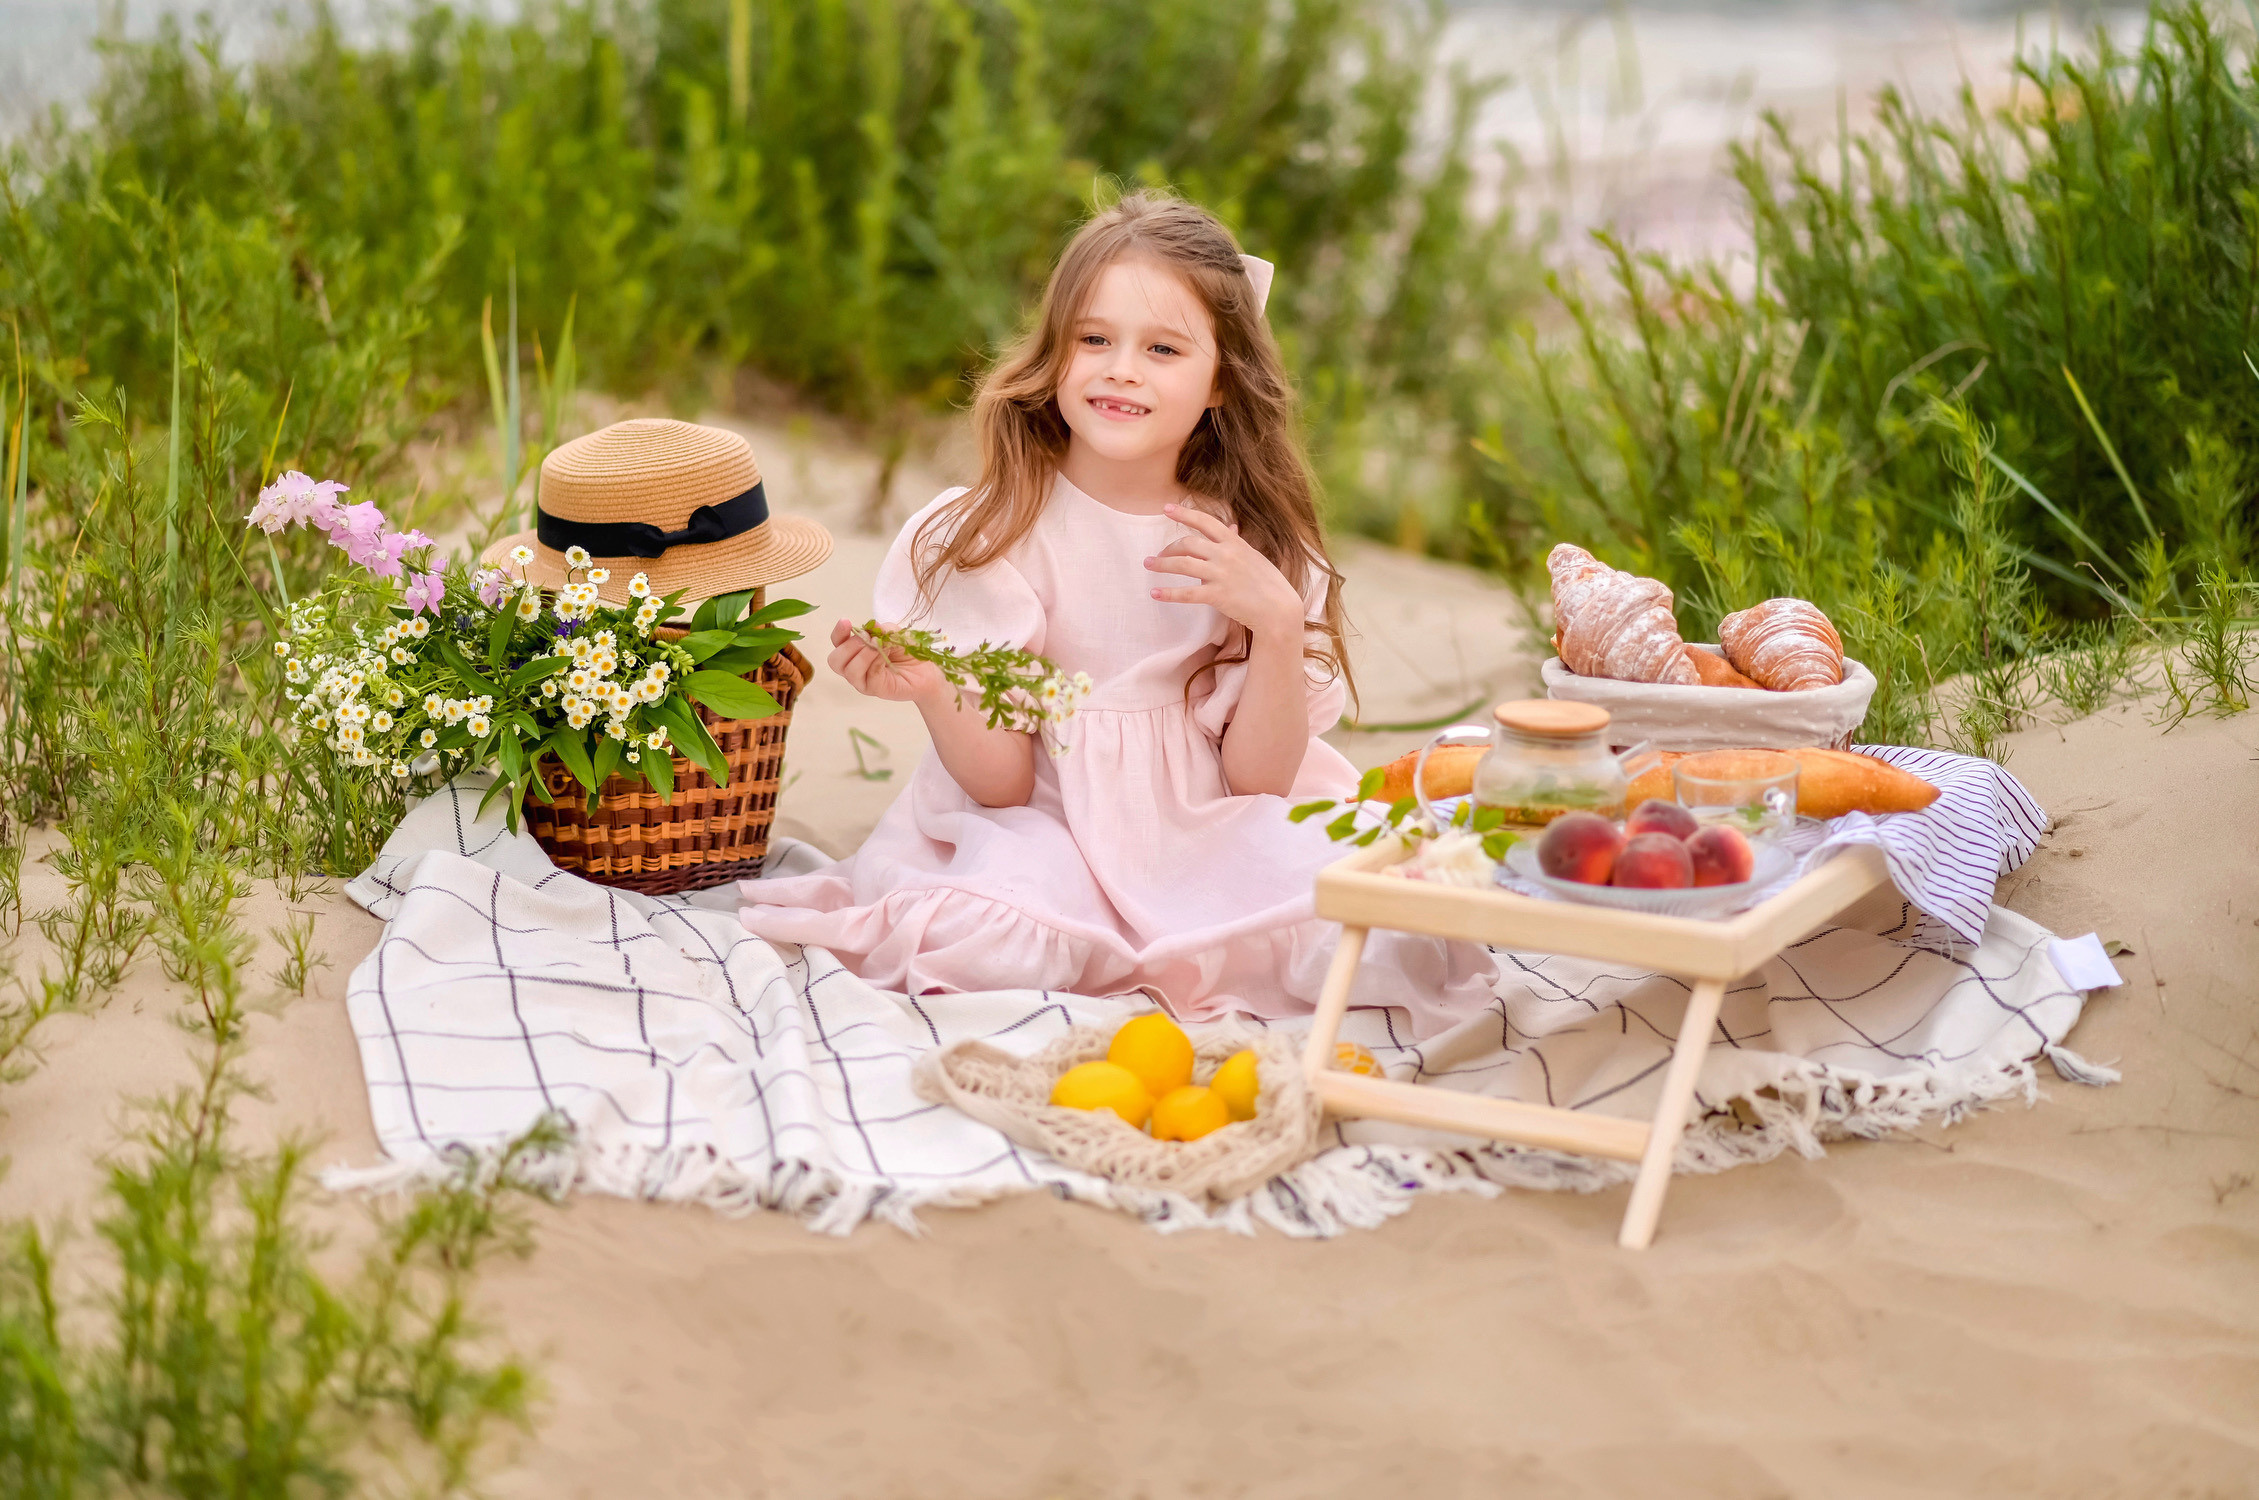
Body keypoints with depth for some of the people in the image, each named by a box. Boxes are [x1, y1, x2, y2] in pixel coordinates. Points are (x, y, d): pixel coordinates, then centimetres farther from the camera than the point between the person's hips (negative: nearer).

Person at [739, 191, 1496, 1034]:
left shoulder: (1258, 542, -1)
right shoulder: (993, 532, -6)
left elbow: (1259, 780, -4)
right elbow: (1000, 783, -8)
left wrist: (1278, 621, -18)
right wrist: (934, 692, -28)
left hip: (1212, 839, 1)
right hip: (1047, 827, -1)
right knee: (1004, 947, -34)